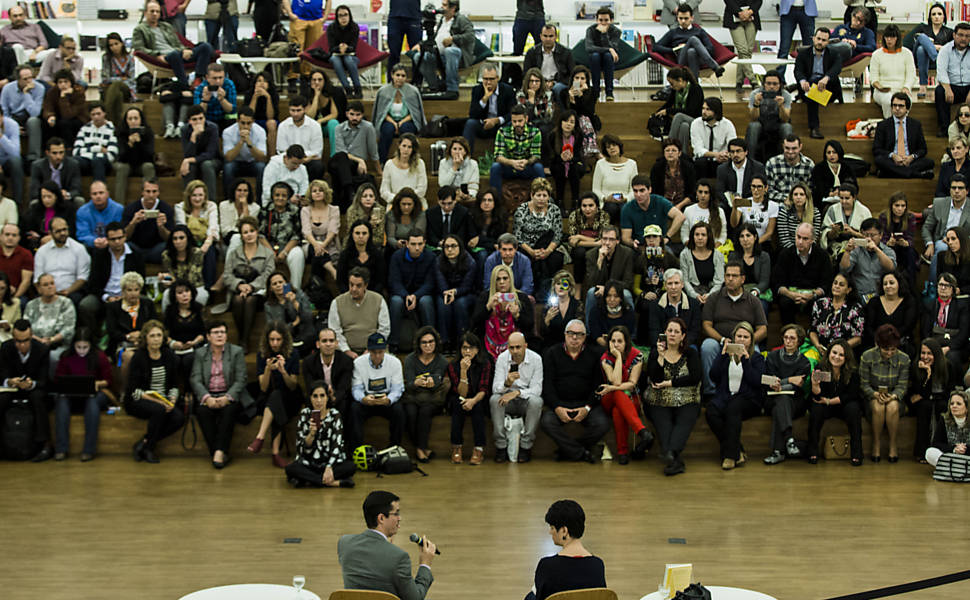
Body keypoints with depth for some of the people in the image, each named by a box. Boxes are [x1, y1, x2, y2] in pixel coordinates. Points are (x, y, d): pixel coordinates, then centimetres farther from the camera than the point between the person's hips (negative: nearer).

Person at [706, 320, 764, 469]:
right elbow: (713, 376, 4)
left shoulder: (757, 358, 12)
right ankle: (738, 452, -27)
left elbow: (756, 382, -5)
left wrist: (745, 359, -10)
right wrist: (723, 355, -4)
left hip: (748, 399, -2)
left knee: (733, 408, -36)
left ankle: (730, 455, -35)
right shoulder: (726, 353, 18)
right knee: (711, 412, -31)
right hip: (725, 396, 2)